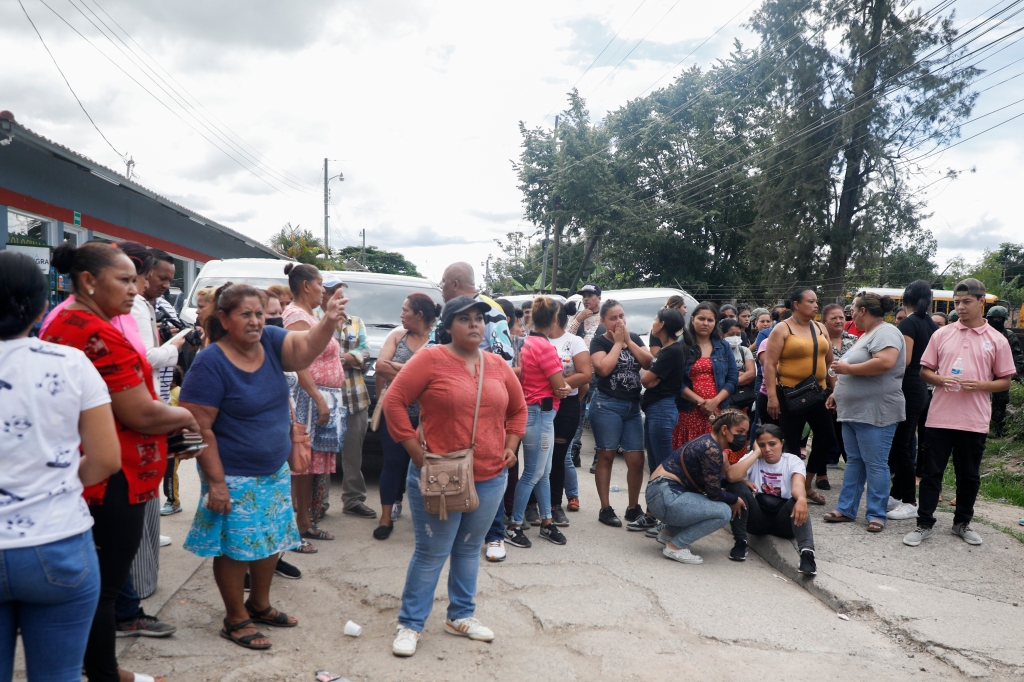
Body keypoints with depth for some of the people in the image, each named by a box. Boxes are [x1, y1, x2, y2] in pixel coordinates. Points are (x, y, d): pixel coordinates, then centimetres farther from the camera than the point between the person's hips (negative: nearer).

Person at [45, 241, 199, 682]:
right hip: (113, 479, -11)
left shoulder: (61, 325, 11)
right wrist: (186, 417, -4)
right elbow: (141, 414, -24)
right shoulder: (101, 336, -22)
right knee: (104, 586, 2)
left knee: (93, 581, 21)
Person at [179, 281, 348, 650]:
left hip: (275, 471, 6)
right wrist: (215, 482, -20)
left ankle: (260, 605, 38)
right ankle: (236, 619, 26)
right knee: (236, 549, 7)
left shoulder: (270, 341, -3)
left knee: (271, 541, 18)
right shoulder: (210, 364, -19)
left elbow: (306, 347, -21)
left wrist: (329, 320, -40)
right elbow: (200, 429, -19)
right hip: (235, 478, -6)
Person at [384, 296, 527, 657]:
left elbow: (518, 409, 18)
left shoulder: (497, 365, 6)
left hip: (490, 477, 5)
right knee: (431, 553, 3)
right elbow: (394, 401, -11)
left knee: (469, 548, 18)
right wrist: (415, 450, -12)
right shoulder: (431, 359, -10)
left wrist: (510, 446, 8)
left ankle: (460, 616, 34)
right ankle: (410, 624, 19)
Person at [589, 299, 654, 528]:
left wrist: (628, 341, -7)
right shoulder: (599, 341, -3)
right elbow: (604, 368, -20)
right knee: (606, 457, 2)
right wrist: (618, 342, -10)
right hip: (607, 405, -4)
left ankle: (633, 507, 19)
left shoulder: (635, 338, 11)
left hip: (633, 405, 4)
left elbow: (649, 363, -2)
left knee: (637, 459, 3)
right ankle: (605, 509, 10)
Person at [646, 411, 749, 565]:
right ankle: (676, 546, -6)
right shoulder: (712, 450, -17)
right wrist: (735, 500, 5)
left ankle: (669, 533, 18)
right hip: (666, 497, -10)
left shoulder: (708, 442, 12)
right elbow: (714, 493, -12)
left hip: (662, 492, 10)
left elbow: (711, 484, 17)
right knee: (723, 512, -14)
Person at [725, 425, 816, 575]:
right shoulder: (753, 459, -3)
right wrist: (756, 453, -18)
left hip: (783, 520, -1)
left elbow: (798, 485, -27)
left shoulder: (793, 461, -4)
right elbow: (731, 476, -25)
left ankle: (807, 552, -47)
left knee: (798, 504, -32)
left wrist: (801, 499, -51)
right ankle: (740, 542, -18)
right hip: (757, 519, 1)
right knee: (736, 486, -24)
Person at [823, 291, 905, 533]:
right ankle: (846, 509, 17)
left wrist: (847, 368, -20)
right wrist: (838, 393, 18)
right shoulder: (867, 335, 19)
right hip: (853, 411, 10)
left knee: (875, 464, -2)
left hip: (875, 413, -10)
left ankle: (876, 514, 5)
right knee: (854, 461, 12)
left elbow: (885, 362, -30)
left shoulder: (886, 332, -13)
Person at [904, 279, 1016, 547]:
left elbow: (1005, 381, 4)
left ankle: (962, 523, 29)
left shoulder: (997, 340, 2)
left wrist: (981, 385, -15)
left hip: (974, 421, 0)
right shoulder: (941, 334, 4)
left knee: (969, 475, 12)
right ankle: (924, 525, 11)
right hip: (940, 417, 0)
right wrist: (940, 380, -14)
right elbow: (924, 370, 7)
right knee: (932, 472, 4)